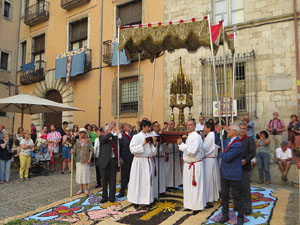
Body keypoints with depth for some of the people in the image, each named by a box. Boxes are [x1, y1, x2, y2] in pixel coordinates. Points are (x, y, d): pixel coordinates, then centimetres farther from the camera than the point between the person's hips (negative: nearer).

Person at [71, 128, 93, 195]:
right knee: (79, 173, 6)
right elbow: (75, 149, 9)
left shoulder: (88, 140, 1)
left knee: (86, 173, -1)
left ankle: (86, 189, 10)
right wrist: (72, 151, -14)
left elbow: (91, 150, -2)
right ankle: (81, 189, 16)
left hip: (86, 159, -3)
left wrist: (90, 158, -12)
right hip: (79, 159, 3)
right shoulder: (77, 141, 11)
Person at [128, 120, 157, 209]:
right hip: (139, 162, -5)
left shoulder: (150, 137, 8)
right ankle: (136, 201, 14)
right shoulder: (136, 137, -5)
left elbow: (153, 152, 8)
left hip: (149, 161, 5)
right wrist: (143, 144, -19)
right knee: (138, 181, 2)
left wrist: (154, 143, -8)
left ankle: (148, 200, 20)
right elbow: (132, 149, -15)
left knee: (148, 181, 8)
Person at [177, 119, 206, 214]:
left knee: (195, 186, 1)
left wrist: (181, 144, -22)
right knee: (188, 186, 16)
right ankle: (190, 205, 29)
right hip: (188, 164, 9)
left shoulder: (196, 137, -18)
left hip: (195, 165, -9)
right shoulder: (189, 136, 12)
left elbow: (192, 151, -26)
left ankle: (197, 207, 14)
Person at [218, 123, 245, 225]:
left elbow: (227, 157, -25)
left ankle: (240, 216, 25)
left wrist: (221, 153, -5)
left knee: (237, 196, 8)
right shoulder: (228, 141, 6)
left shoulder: (238, 145, -21)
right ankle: (225, 215, 29)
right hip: (224, 173, 8)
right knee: (224, 195, 15)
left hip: (233, 175, -8)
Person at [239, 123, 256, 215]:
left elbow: (253, 153, -7)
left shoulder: (250, 140, 0)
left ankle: (248, 207, 12)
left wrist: (245, 160, -21)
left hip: (244, 167, -4)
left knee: (245, 188, 0)